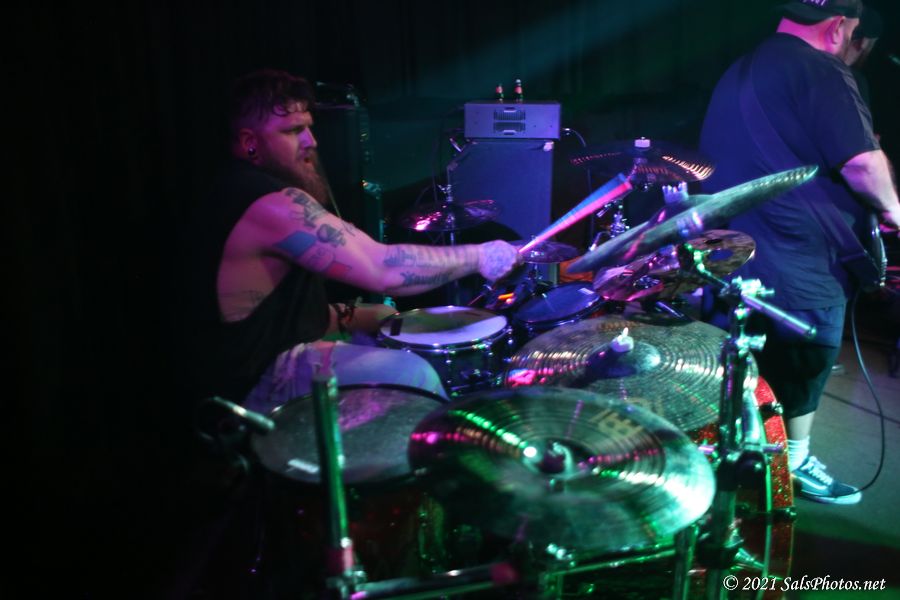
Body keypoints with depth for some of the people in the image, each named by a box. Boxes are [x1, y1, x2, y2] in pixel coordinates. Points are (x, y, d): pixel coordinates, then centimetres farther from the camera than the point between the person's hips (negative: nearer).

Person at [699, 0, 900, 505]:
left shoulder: (739, 71, 13)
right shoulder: (821, 71, -15)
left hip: (734, 250, 9)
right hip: (798, 260, -9)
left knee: (753, 363, 20)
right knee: (804, 366, 8)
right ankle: (794, 466, 22)